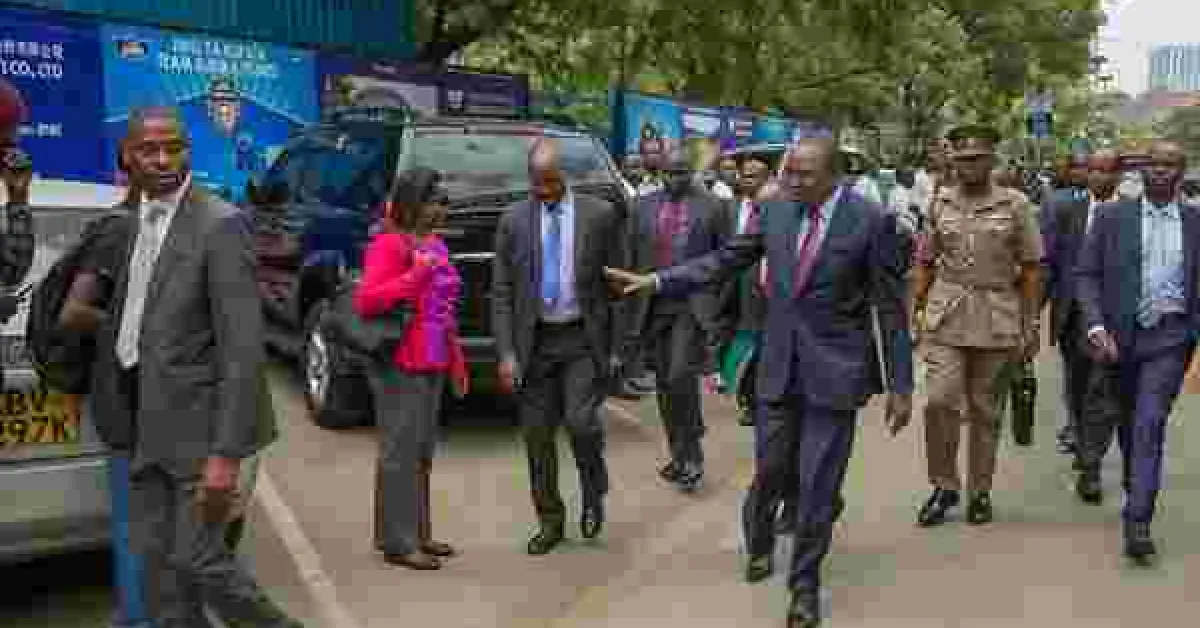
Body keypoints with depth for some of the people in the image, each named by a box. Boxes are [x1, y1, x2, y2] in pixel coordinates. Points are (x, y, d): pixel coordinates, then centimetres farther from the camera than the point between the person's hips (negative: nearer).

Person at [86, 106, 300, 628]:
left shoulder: (220, 225, -14)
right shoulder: (130, 224, 10)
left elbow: (243, 347, -19)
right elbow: (125, 318, 16)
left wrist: (225, 454, -22)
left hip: (198, 421, -7)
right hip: (146, 419, 7)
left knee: (197, 558, -1)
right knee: (154, 555, 14)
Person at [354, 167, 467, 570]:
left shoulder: (435, 244, 14)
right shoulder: (389, 244, -12)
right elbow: (364, 302, -19)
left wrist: (456, 362, 16)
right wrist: (417, 274, -24)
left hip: (432, 364, 9)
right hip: (401, 366, -9)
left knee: (423, 453, 15)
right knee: (400, 452, -1)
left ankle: (418, 533, 27)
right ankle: (397, 543, 9)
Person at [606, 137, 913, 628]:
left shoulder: (870, 220, -10)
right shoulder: (775, 211, 1)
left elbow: (890, 308, -7)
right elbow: (724, 261, 5)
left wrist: (900, 386, -6)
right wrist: (655, 280, -4)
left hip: (834, 371, -3)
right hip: (780, 366, 4)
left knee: (817, 486, 3)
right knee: (771, 471, 16)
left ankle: (804, 583, 23)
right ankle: (760, 541, 45)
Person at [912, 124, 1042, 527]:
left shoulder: (1014, 204, 0)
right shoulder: (940, 203, 6)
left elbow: (1030, 269, 2)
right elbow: (926, 263, 11)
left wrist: (1030, 326, -1)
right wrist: (917, 311, 6)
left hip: (996, 317, -1)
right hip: (945, 314, 1)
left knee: (982, 407, 8)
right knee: (940, 400, -10)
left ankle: (980, 491, 24)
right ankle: (944, 486, 10)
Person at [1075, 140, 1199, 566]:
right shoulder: (1111, 216, 0)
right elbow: (1086, 274, -3)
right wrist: (1096, 327, -14)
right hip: (1119, 335, 1)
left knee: (1150, 423, -11)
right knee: (1127, 420, 17)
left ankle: (1137, 521, -10)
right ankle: (1134, 486, 41)